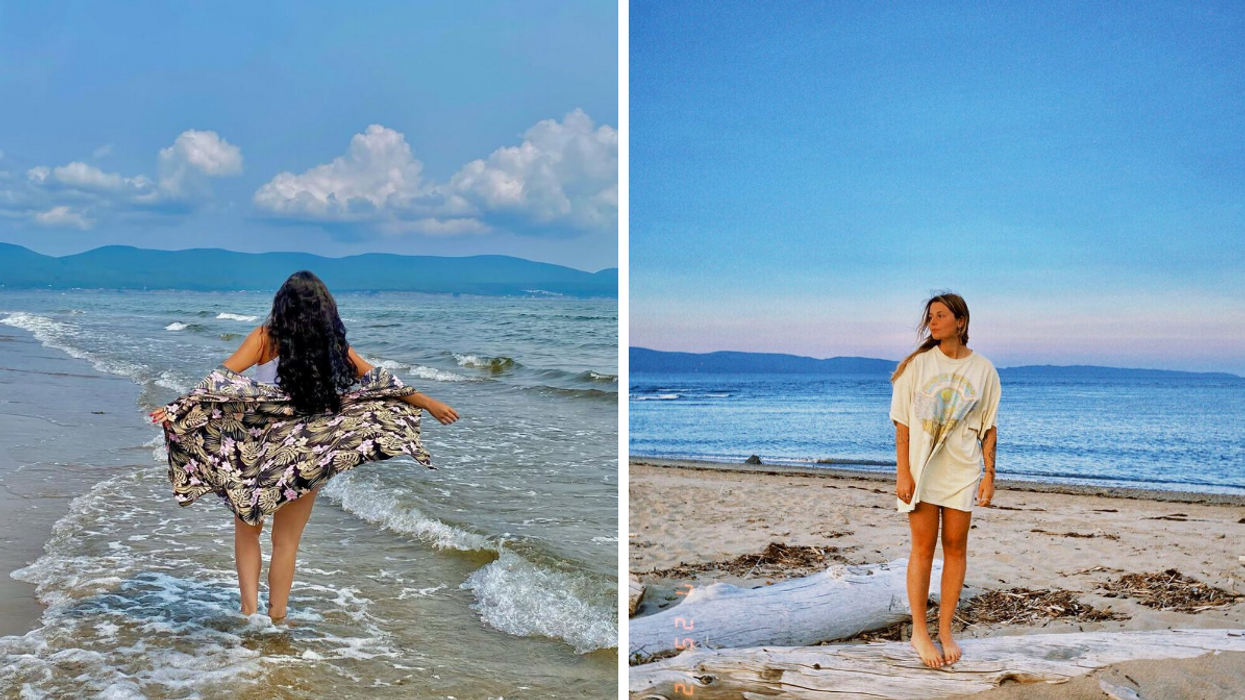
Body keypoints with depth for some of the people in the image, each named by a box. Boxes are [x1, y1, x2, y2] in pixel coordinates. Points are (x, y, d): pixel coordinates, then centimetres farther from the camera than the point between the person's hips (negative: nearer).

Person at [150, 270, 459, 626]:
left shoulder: (266, 337, -7)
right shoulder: (334, 345, -1)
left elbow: (224, 378, -15)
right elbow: (377, 383, 4)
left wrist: (178, 407, -15)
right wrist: (430, 404, 13)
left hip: (257, 447, -1)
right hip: (307, 458, 1)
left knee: (247, 528, 19)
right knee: (286, 541, 14)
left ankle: (249, 609, 10)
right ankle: (277, 618, 21)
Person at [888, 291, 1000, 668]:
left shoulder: (982, 369, 2)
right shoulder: (917, 364, -2)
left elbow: (989, 428, 5)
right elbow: (902, 423, -3)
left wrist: (989, 474, 0)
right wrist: (903, 473, -8)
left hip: (962, 470, 2)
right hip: (921, 467, -1)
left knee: (956, 548, 5)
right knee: (923, 548, 0)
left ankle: (945, 630, 16)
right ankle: (919, 632, 10)